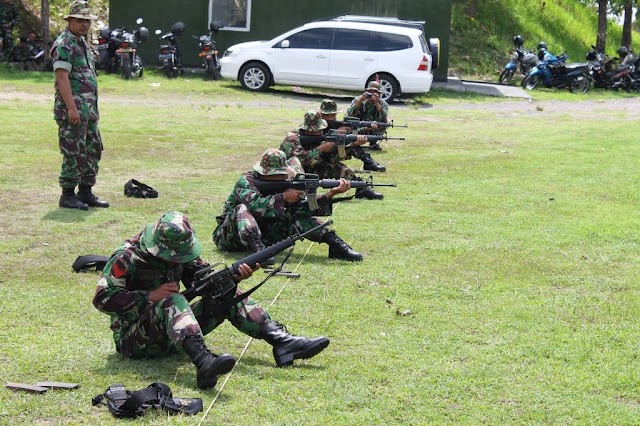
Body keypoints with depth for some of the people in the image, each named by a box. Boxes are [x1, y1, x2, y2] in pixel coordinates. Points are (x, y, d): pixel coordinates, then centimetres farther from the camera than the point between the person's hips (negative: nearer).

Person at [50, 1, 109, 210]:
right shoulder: (64, 45, -12)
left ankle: (85, 193, 20)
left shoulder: (83, 43, 17)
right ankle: (67, 196, 2)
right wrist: (72, 108, -25)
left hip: (88, 108, 10)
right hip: (72, 109, -10)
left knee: (93, 151, 12)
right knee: (75, 154, -6)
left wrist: (94, 107, 21)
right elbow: (62, 78, -19)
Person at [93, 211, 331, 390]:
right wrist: (150, 296, -24)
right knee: (173, 301, -37)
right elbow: (103, 299, -19)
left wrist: (235, 276, -13)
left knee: (227, 296, -3)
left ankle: (282, 341, -15)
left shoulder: (178, 253, 5)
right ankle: (203, 362, -58)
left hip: (171, 333, 7)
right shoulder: (127, 257, -16)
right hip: (135, 340, -7)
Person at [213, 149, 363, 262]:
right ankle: (258, 250, -52)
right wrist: (283, 197, -35)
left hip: (264, 235, 5)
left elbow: (306, 207, -14)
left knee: (297, 213, -9)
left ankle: (335, 244, -20)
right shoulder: (246, 180, -19)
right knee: (243, 209, -35)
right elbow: (255, 206, -39)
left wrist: (330, 194, -27)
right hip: (230, 236, -5)